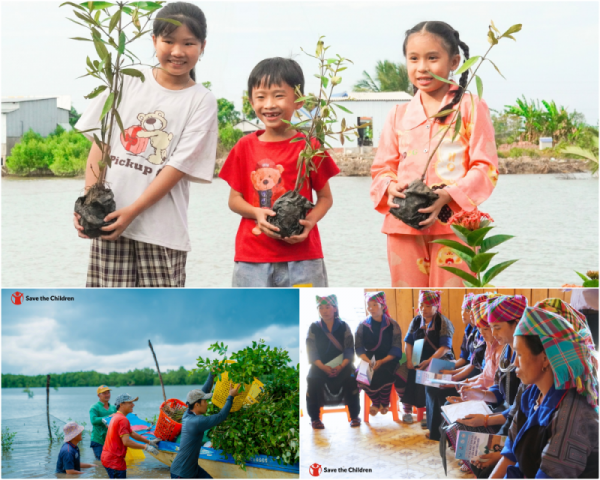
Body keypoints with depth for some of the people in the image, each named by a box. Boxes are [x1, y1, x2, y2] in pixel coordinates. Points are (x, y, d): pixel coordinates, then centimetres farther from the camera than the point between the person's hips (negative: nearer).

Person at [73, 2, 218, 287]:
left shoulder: (202, 101, -1)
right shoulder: (128, 83, 6)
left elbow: (179, 166, -7)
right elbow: (99, 144, 6)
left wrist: (133, 211, -15)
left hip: (162, 227, -2)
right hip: (109, 219, 2)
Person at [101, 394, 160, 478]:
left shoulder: (116, 417, 17)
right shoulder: (122, 420, -17)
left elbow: (132, 434, 24)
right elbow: (126, 441, -25)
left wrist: (149, 442, 22)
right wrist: (145, 447, -19)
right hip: (115, 461, -11)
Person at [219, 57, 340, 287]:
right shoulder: (245, 147, 6)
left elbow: (325, 196, 5)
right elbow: (234, 199, 8)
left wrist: (310, 221, -15)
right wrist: (257, 212, -13)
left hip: (302, 255, -2)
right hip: (252, 256, 2)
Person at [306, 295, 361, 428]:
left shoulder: (343, 326, 6)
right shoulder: (314, 328, 6)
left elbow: (349, 350, -1)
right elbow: (311, 352, -2)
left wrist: (341, 366, -19)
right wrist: (324, 367, -19)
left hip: (342, 365, 0)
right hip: (320, 365, 0)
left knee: (351, 378, -30)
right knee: (312, 379, -30)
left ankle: (354, 416, -16)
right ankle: (314, 418, -16)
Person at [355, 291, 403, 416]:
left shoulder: (392, 325, 1)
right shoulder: (362, 326, 6)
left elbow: (396, 349, -3)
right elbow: (359, 348, 1)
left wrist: (382, 361, -19)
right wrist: (368, 361, -18)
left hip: (388, 360, -2)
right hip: (369, 359, 2)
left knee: (382, 373, -33)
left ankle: (384, 403, -2)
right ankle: (375, 402, 2)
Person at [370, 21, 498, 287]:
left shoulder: (471, 108, 3)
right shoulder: (399, 115, 13)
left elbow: (486, 167, -3)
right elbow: (382, 167, 14)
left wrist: (448, 195, -18)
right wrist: (390, 188, -10)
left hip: (453, 223, -3)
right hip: (403, 226, 4)